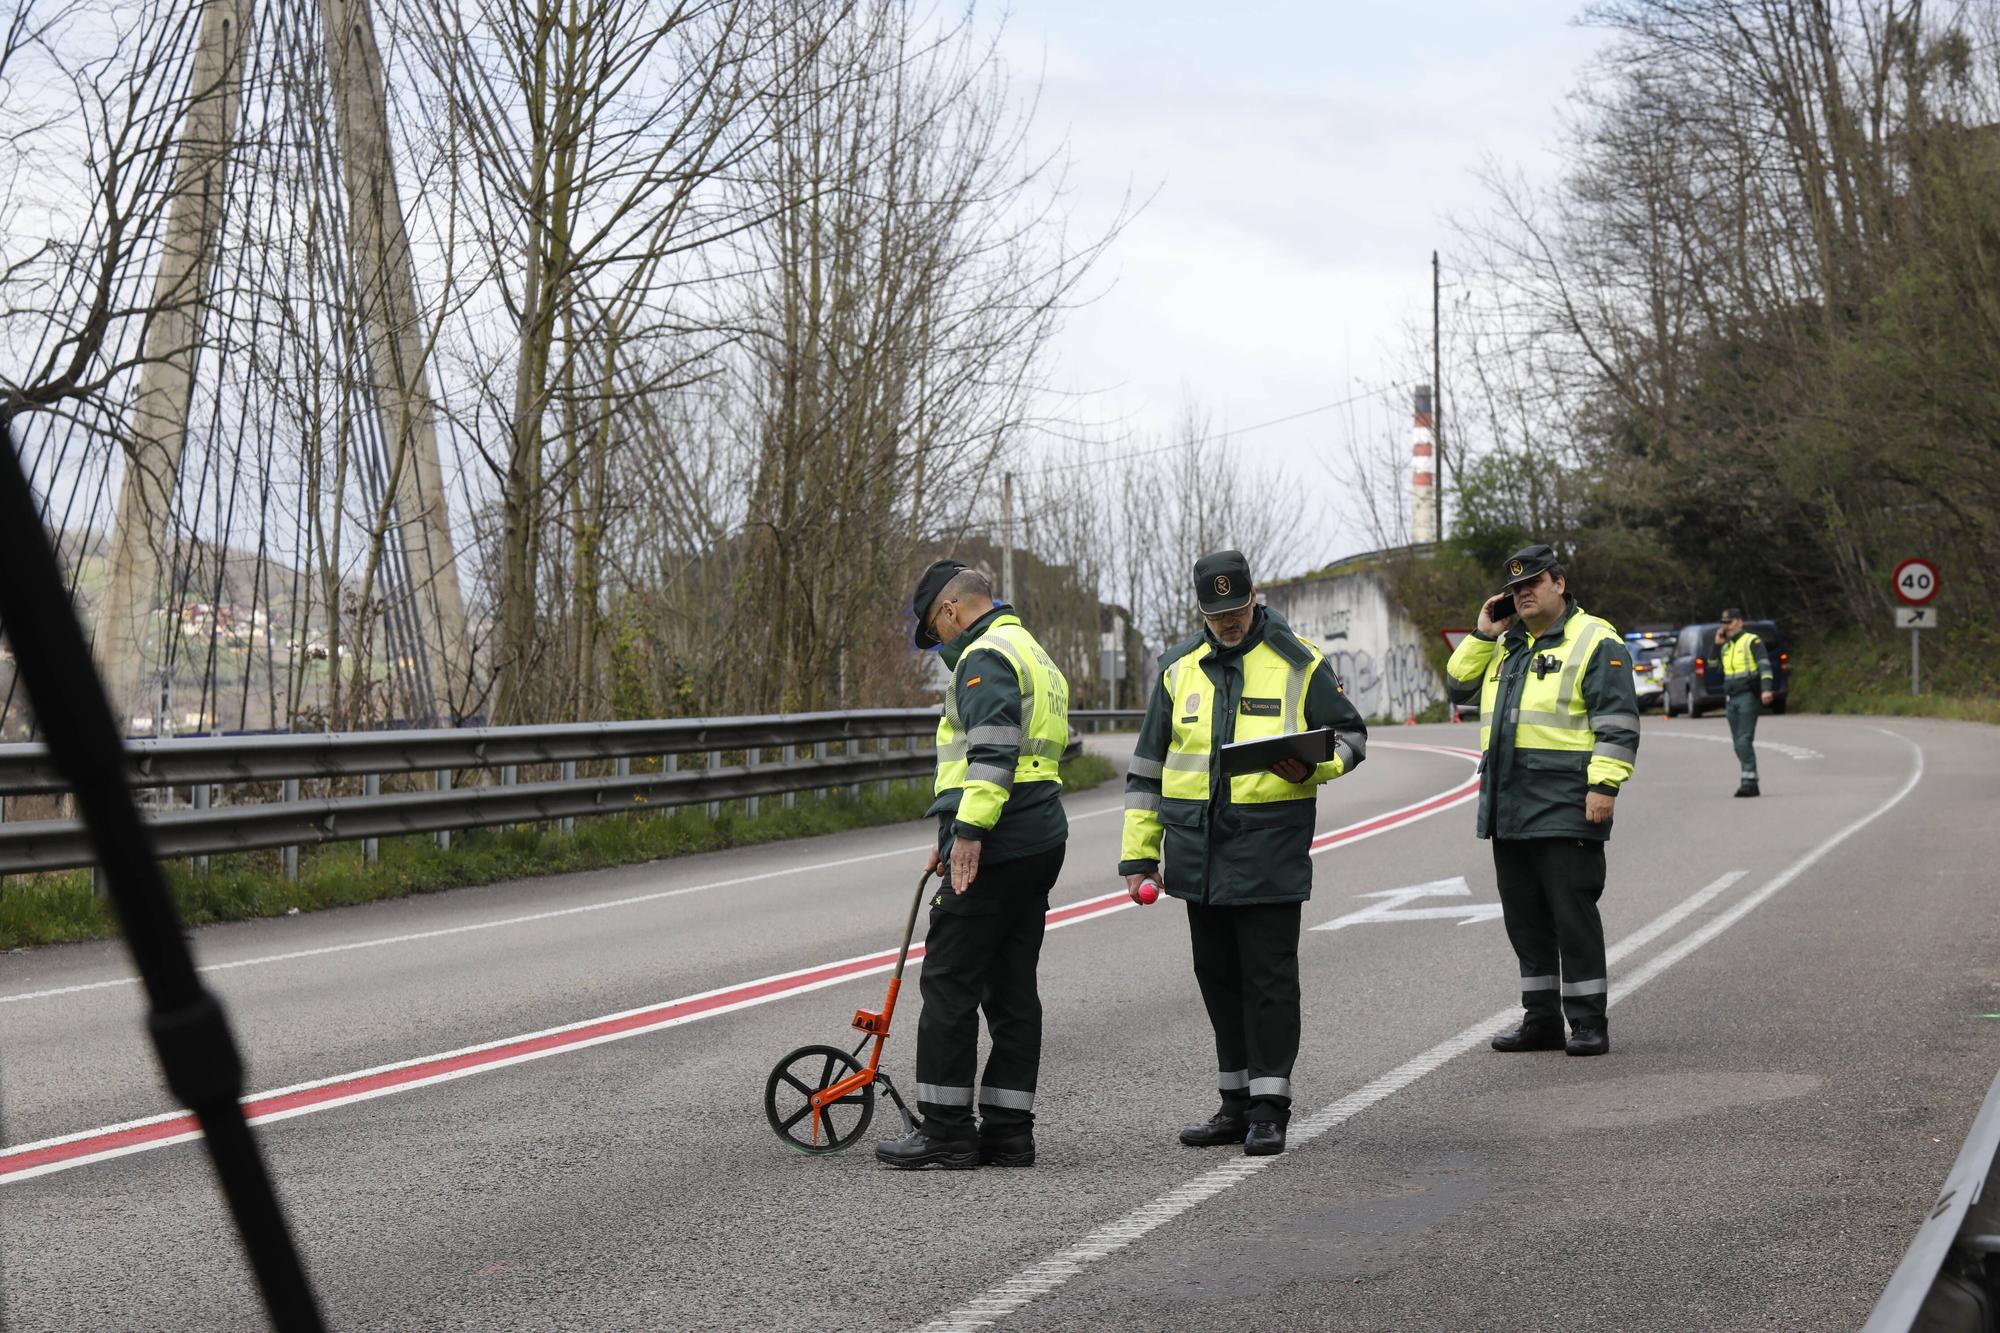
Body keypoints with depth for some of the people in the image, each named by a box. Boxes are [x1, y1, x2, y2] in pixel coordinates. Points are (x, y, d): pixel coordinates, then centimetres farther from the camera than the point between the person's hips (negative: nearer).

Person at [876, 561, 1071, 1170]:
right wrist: (953, 835, 28)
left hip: (994, 847, -10)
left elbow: (992, 751, -23)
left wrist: (968, 833, -26)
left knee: (950, 984, -5)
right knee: (1012, 988, 10)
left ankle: (946, 1130, -3)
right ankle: (1008, 1130, 10)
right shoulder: (1033, 654, 24)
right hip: (1041, 840, 10)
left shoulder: (986, 657, -9)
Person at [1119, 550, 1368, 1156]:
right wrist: (1139, 853, 9)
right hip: (1198, 852, 5)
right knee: (1218, 979, 10)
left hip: (1269, 852, -5)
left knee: (1268, 978, -4)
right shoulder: (1178, 668, 10)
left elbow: (1350, 735, 5)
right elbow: (1148, 765, 14)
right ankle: (1236, 1104, 19)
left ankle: (1269, 1108, 1)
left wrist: (1311, 766, -18)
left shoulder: (1299, 663, -1)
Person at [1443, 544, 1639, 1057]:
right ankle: (1541, 1019, 18)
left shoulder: (1595, 641, -4)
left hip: (1564, 806, -8)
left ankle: (1588, 1022, -1)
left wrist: (1604, 785, -18)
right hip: (1508, 808, 8)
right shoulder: (1508, 645, 20)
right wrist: (1482, 635, 10)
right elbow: (1459, 687, 21)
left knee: (1573, 914, -6)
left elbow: (1617, 722, -10)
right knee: (1525, 918, 11)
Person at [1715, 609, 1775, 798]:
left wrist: (1766, 689, -25)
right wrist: (1717, 645, 14)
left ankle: (1749, 781, -19)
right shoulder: (1726, 647, 21)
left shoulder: (1752, 642, -2)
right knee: (1739, 744, 6)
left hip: (1748, 697, -8)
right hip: (1731, 700, 8)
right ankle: (1749, 781, 10)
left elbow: (1764, 665, -11)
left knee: (1744, 740, -17)